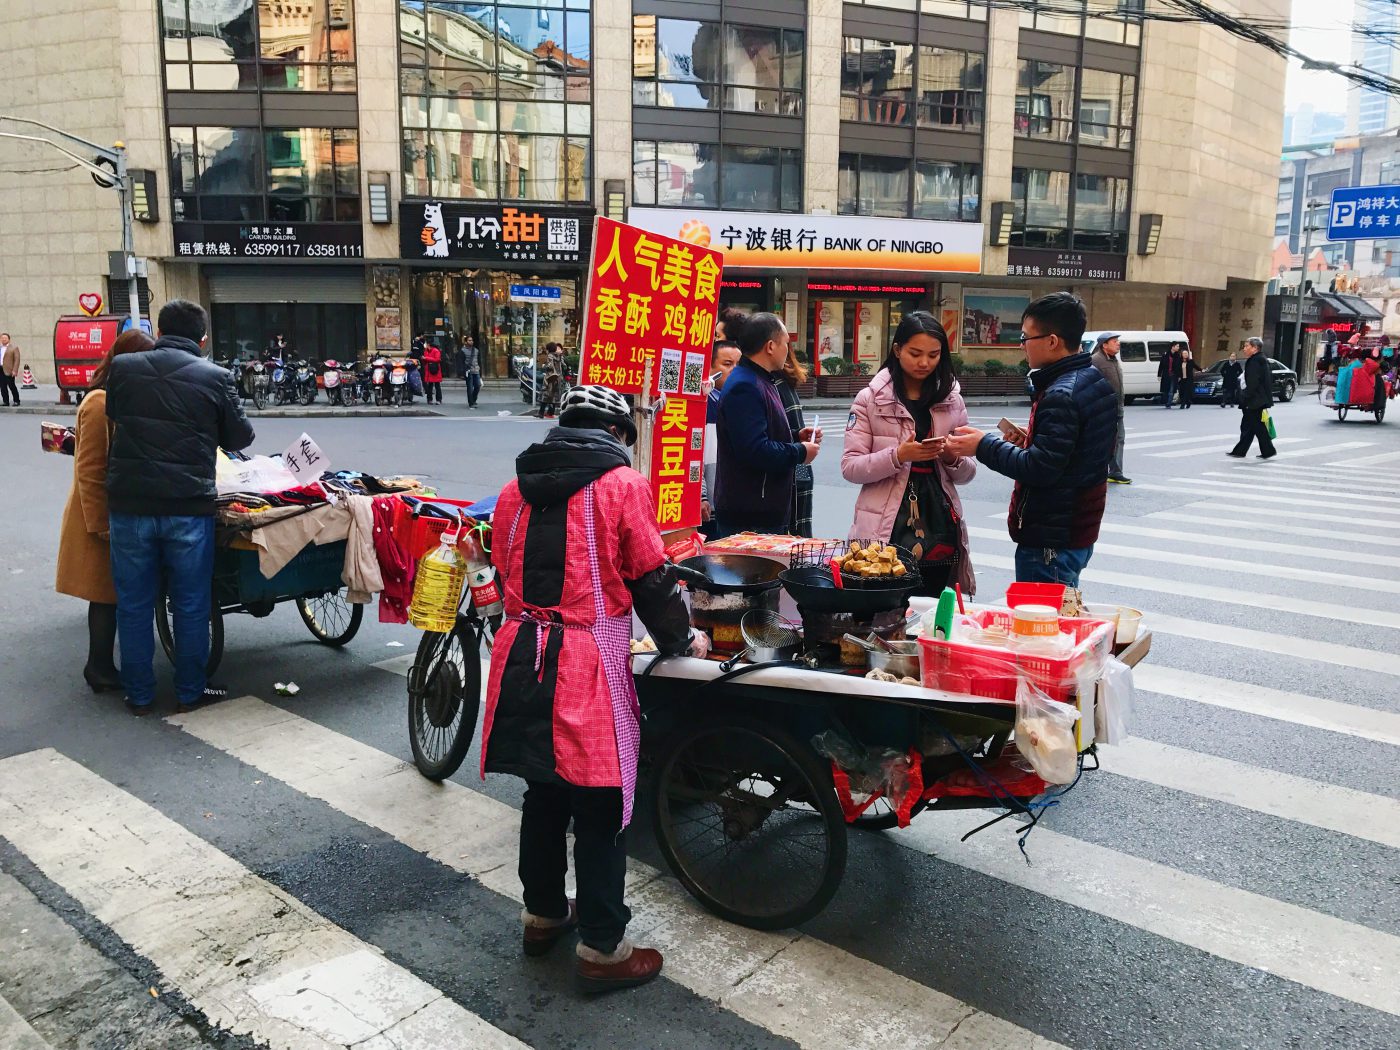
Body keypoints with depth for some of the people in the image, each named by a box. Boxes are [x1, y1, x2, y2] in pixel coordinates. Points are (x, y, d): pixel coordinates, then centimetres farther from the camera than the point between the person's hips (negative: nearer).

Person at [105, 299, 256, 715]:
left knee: (134, 604, 13)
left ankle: (139, 694, 22)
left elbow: (112, 416, 18)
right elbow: (240, 437, 4)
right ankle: (190, 692, 20)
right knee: (191, 604, 11)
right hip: (189, 505, -2)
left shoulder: (122, 368, 1)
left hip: (129, 502, 2)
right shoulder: (216, 377, -5)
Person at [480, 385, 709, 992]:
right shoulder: (623, 484, -5)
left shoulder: (517, 487, 12)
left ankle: (543, 915, 36)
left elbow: (506, 572, 17)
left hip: (520, 657, 6)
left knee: (544, 790, 21)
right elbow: (650, 579, -5)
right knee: (600, 806, 4)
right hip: (589, 665, -6)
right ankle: (601, 949, 14)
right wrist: (681, 640, 10)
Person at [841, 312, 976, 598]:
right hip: (887, 531, -3)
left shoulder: (951, 400, 9)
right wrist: (898, 456, -19)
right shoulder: (870, 399, 0)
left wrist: (953, 458, -10)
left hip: (939, 530, 3)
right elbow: (850, 467, -5)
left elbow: (967, 473, 12)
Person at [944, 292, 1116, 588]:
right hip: (1079, 532, 10)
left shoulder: (1061, 396, -22)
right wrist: (1032, 442, 9)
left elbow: (1040, 469, -24)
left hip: (1051, 540, -10)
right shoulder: (1097, 383, 10)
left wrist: (984, 445, -15)